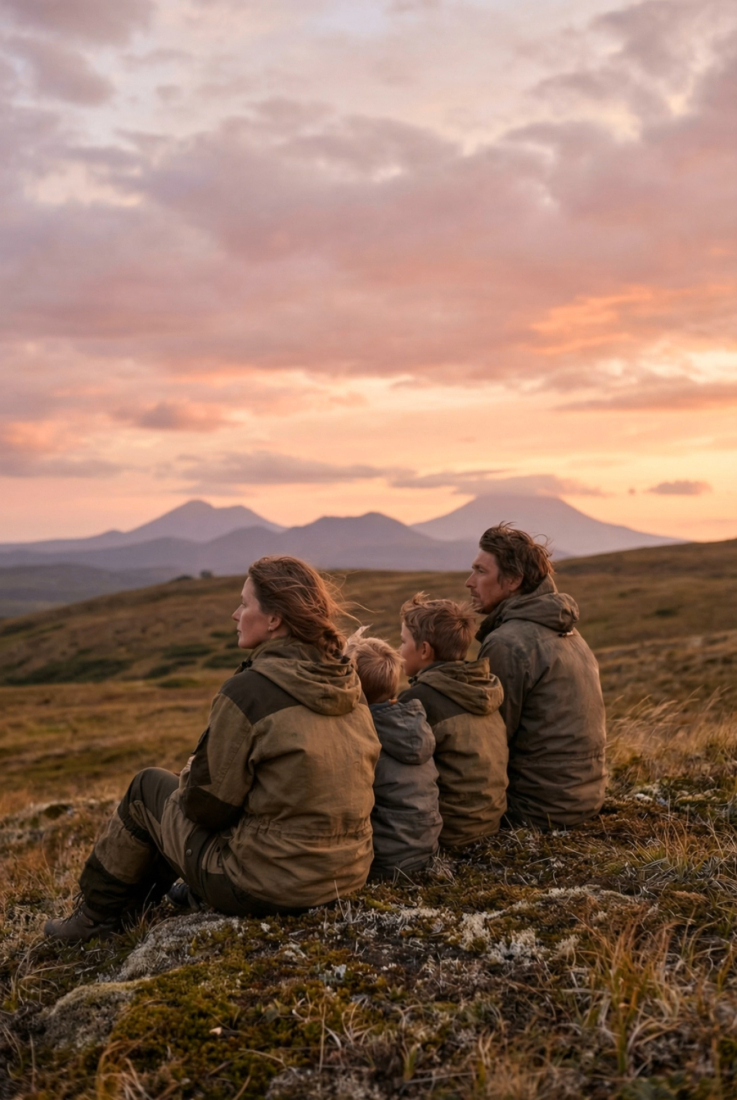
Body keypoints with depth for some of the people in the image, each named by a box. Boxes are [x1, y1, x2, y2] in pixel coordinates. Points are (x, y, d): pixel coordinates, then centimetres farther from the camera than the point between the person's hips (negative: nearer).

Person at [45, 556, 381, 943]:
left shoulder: (249, 689, -20)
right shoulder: (347, 682, 1)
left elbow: (207, 804, -13)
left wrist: (190, 774, 9)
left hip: (266, 888, -7)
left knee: (148, 788, 16)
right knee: (187, 783, 27)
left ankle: (97, 915, 33)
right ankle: (140, 897, 43)